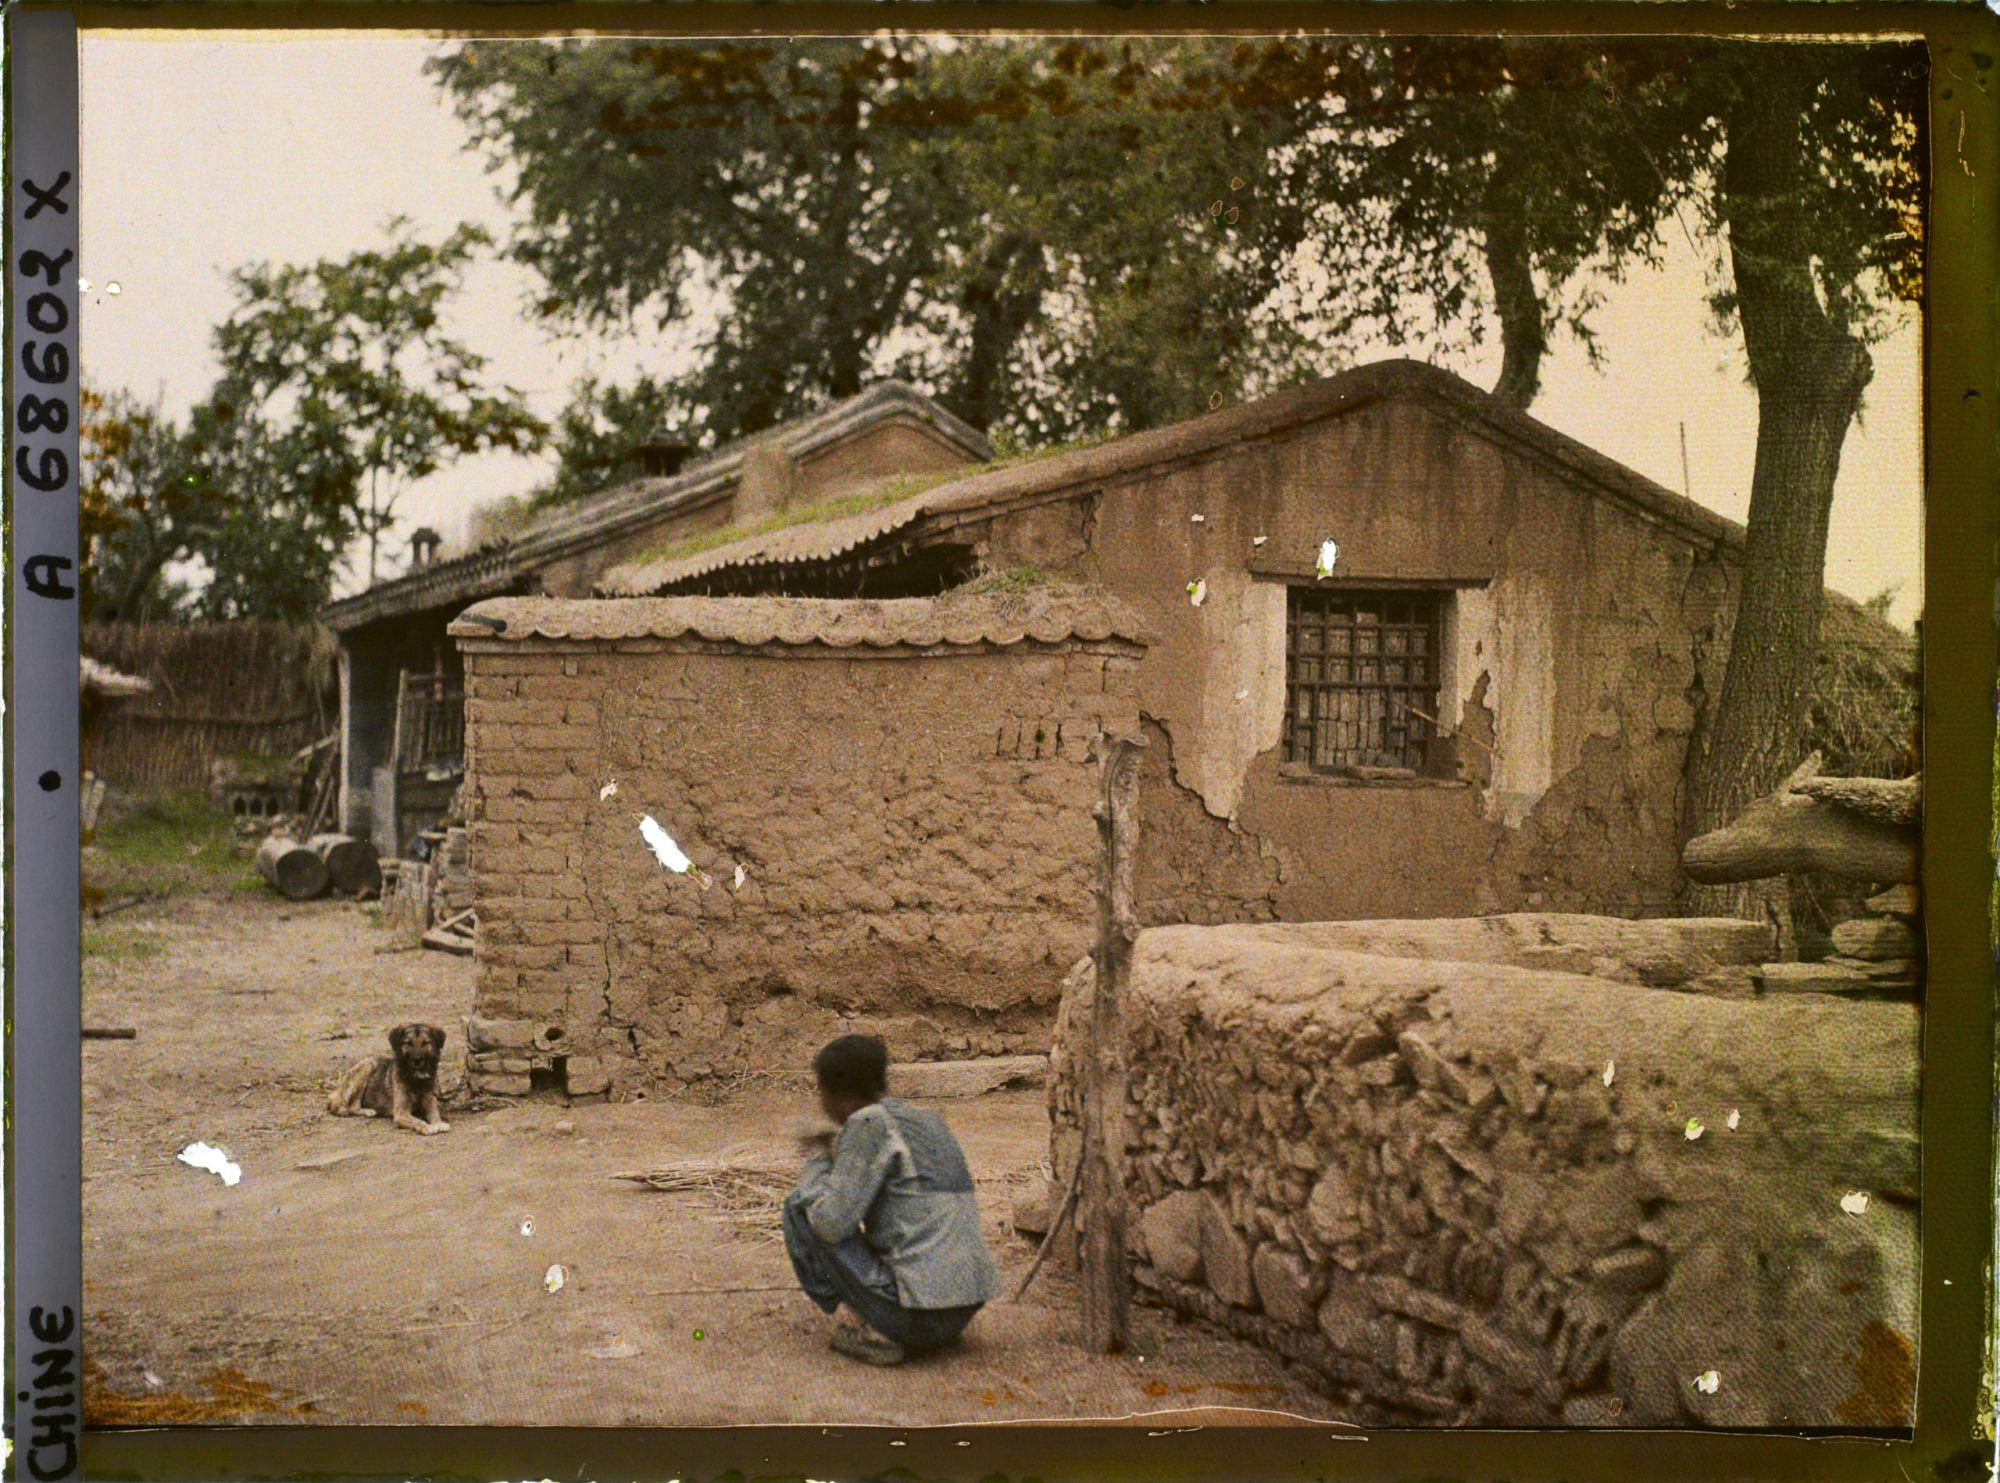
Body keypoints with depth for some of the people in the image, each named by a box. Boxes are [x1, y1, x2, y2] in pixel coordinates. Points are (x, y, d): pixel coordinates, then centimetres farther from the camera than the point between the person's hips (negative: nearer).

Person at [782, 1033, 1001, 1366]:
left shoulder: (868, 1124, -10)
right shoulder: (929, 1120, 16)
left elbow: (832, 1223, -14)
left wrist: (816, 1164, 5)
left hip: (915, 1311, -9)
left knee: (799, 1207, 3)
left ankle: (879, 1335, 0)